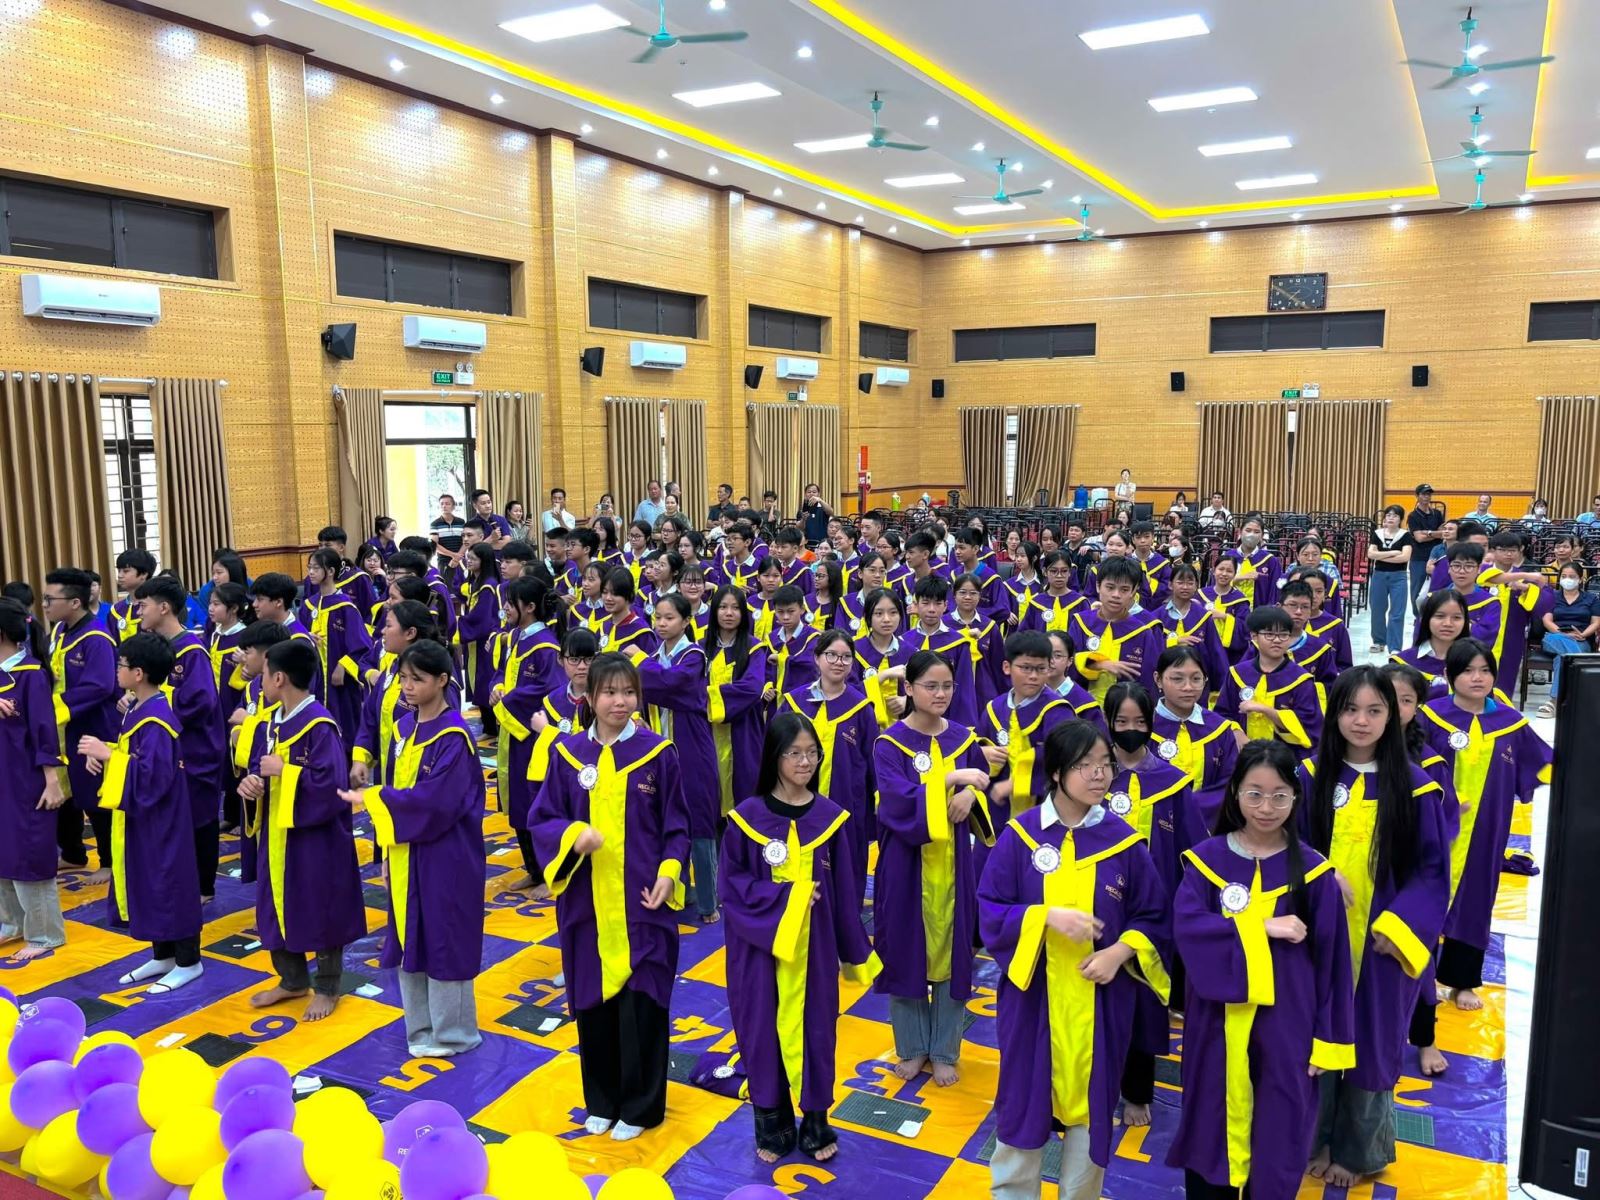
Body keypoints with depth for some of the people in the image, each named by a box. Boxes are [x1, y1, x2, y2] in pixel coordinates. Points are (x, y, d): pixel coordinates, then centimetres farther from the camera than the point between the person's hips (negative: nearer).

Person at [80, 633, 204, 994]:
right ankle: (162, 956, 30)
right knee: (147, 883, 17)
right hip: (140, 815, 10)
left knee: (170, 882, 1)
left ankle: (188, 962, 14)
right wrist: (103, 752, -1)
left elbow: (153, 776, -28)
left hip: (160, 818, -10)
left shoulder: (156, 721, -23)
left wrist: (107, 754, -24)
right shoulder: (137, 710, 7)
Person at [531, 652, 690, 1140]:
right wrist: (573, 835, -18)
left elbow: (677, 827, 1)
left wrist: (668, 873, -13)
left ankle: (640, 1106, 21)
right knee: (593, 1000, 11)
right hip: (585, 900, 2)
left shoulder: (658, 753, -5)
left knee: (640, 1001, 2)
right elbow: (543, 820, 2)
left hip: (642, 900, -2)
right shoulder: (568, 754, 0)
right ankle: (601, 1100, 31)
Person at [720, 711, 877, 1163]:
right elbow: (732, 883, -6)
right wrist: (784, 896, -18)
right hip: (761, 945, -1)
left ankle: (816, 1121, 28)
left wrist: (855, 952, 6)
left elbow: (846, 890, 2)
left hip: (815, 947, 1)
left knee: (814, 1027, 10)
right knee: (764, 1028, 7)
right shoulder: (748, 815, -8)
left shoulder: (831, 816, -4)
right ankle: (771, 1123, 26)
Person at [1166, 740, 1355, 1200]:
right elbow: (1186, 927, -16)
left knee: (1276, 1133, 10)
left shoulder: (1312, 870, -4)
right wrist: (1263, 927, -21)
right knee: (1211, 1125, 11)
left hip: (1284, 1024, 0)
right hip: (1218, 1021, 0)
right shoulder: (1207, 858, -4)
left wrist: (1328, 1039, 0)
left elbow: (1331, 960, -1)